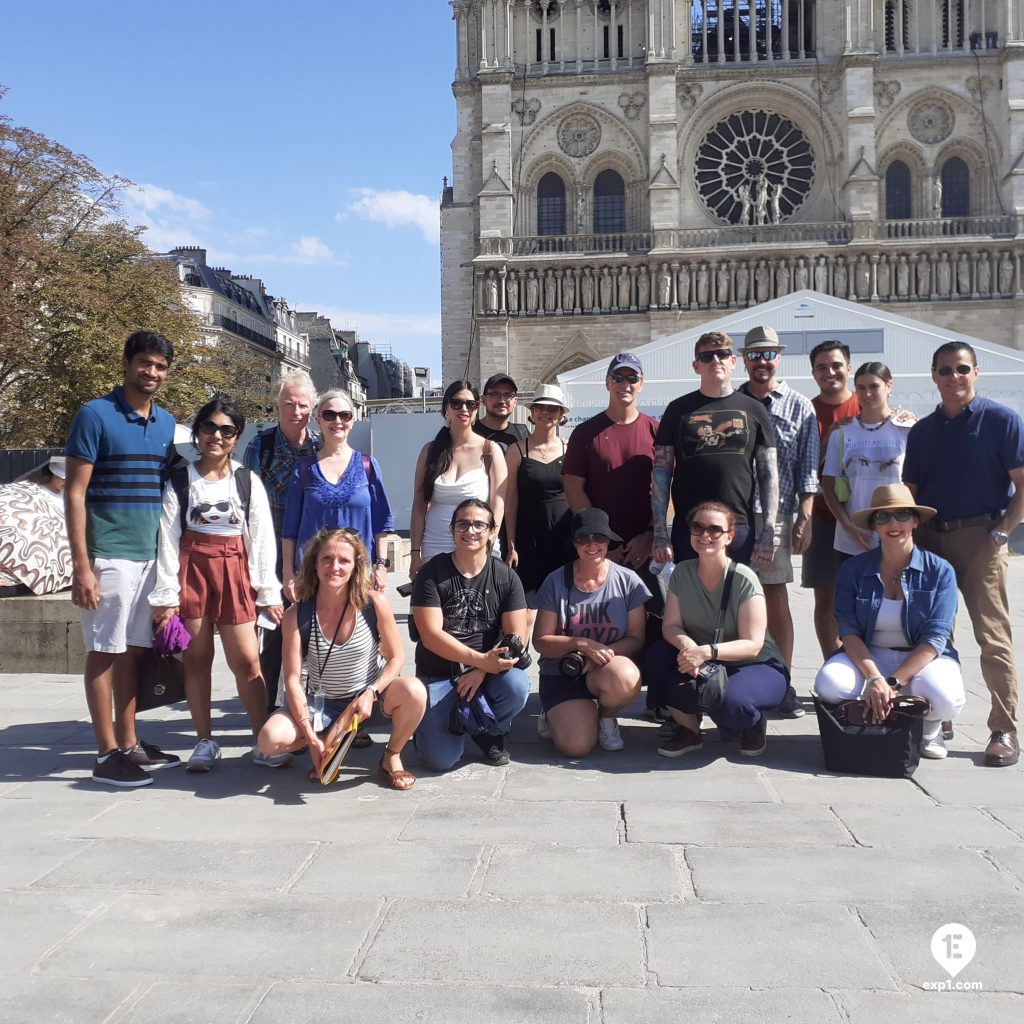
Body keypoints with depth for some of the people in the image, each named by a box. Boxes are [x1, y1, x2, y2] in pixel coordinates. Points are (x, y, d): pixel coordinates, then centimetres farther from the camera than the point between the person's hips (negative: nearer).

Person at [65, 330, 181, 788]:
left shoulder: (167, 423, 11)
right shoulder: (95, 415, -7)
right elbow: (74, 492, -9)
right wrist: (81, 565, -15)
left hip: (152, 555, 6)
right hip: (109, 556, -6)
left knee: (132, 650, 13)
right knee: (104, 652, 1)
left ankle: (129, 743, 22)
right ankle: (107, 754, 9)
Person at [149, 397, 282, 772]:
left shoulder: (248, 481, 4)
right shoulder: (179, 480, 2)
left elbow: (262, 539, 3)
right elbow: (168, 540, -1)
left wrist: (268, 592, 0)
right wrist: (166, 596, -5)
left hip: (235, 573, 0)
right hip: (192, 571, 0)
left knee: (247, 660, -2)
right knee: (197, 659, 6)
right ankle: (205, 742, 18)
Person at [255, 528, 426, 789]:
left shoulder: (374, 603, -16)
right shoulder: (296, 616, -15)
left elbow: (396, 657, -7)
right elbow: (293, 680, -15)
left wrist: (371, 694, -23)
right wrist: (311, 737, -22)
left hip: (369, 696, -1)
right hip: (321, 704, 1)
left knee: (413, 691, -32)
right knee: (270, 740, -24)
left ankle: (391, 758, -2)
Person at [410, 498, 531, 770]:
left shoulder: (505, 577, -1)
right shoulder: (432, 572, -7)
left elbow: (516, 636, -5)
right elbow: (431, 636, -15)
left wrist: (481, 672, -20)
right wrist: (481, 660, -25)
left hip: (487, 671, 2)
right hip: (438, 674, -1)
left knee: (517, 686, -33)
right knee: (441, 759, -19)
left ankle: (491, 732, 2)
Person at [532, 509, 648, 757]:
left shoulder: (627, 580, -3)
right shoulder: (557, 582, -5)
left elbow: (636, 638, -3)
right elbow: (541, 641, -4)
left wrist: (601, 654, -22)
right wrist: (581, 644, -21)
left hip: (607, 669, 1)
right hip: (561, 674, -1)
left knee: (626, 679, -37)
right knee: (576, 746, -23)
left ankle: (606, 717, 1)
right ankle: (557, 714, 15)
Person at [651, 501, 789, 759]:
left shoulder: (743, 579, -19)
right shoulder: (682, 572, -5)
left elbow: (752, 645, -21)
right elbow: (671, 626, -6)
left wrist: (707, 651, -37)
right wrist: (687, 645, -30)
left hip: (756, 667, -4)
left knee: (729, 701, -36)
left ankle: (754, 723, 4)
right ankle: (689, 730, 0)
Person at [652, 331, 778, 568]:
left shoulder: (753, 410, 9)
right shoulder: (679, 410, 7)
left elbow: (769, 473, 8)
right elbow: (661, 473, 4)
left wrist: (768, 532, -1)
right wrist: (660, 533, -4)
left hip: (740, 530, 1)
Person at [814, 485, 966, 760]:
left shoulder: (940, 571, -5)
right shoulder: (853, 569, -2)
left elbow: (935, 638, -12)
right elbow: (849, 632, -8)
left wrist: (893, 681, -24)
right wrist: (874, 678, -26)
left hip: (924, 658, -1)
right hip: (868, 656, 1)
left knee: (945, 699, -34)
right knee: (829, 685, -30)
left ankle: (930, 728, 6)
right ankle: (874, 721, 5)